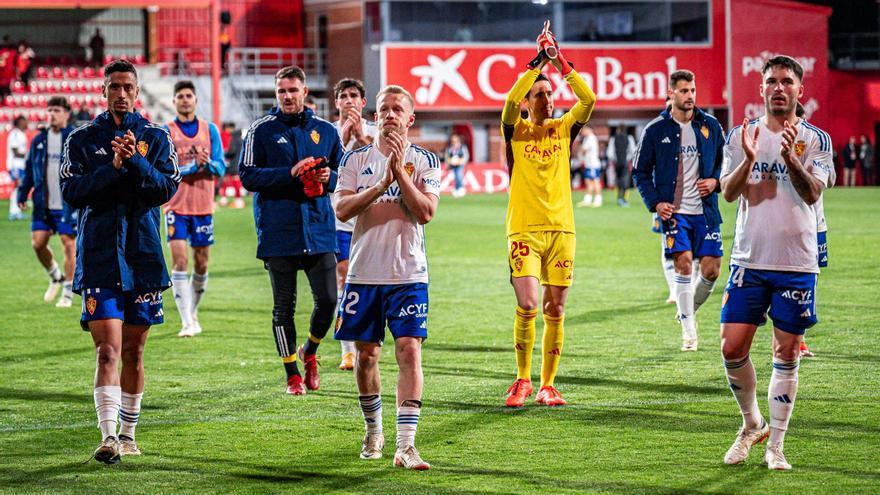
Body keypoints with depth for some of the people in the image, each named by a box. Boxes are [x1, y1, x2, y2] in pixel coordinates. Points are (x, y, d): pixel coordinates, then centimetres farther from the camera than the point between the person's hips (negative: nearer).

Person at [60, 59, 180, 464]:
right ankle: (108, 435, -19)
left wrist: (136, 162, -20)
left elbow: (168, 188, -5)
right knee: (108, 349, -13)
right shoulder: (82, 139, 5)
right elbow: (71, 192, -6)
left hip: (142, 256, 2)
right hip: (98, 258, -2)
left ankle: (128, 433, 22)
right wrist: (112, 167, -16)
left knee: (133, 351, 10)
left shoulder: (156, 138, 7)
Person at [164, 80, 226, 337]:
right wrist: (193, 166, -20)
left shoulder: (210, 130, 6)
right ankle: (187, 322, -14)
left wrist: (208, 163, -20)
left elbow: (220, 168, 2)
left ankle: (193, 313, 27)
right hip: (177, 207, -3)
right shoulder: (165, 132, -1)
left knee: (201, 265, 8)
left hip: (203, 207, 3)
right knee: (180, 261, -13)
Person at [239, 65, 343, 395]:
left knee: (328, 300, -2)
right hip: (278, 231, -2)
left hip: (319, 229, 2)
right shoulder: (261, 130, 1)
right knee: (284, 305, 3)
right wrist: (290, 173, -15)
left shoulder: (325, 131, 10)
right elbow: (247, 176, -5)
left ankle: (309, 352, 26)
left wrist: (328, 177, -6)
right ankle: (292, 375, 15)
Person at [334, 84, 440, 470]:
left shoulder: (424, 160, 2)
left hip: (408, 274, -2)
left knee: (409, 351, -12)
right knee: (366, 354, 9)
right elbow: (342, 209, -8)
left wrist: (399, 170, -16)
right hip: (364, 273, 2)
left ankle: (405, 445, -15)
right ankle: (373, 431, 30)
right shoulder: (356, 159, 5)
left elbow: (425, 212, -11)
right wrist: (382, 184, -18)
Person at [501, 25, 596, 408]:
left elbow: (588, 100, -6)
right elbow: (511, 101, -17)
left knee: (555, 312, 4)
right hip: (524, 229, -3)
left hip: (561, 229, 3)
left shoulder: (563, 129, 10)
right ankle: (522, 380, 5)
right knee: (527, 308, -13)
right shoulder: (517, 130, 3)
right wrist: (538, 62, -16)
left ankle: (547, 385, 12)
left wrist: (560, 62, -11)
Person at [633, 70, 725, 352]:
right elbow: (640, 172, 6)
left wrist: (715, 181, -4)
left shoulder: (710, 126, 6)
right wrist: (655, 202, -7)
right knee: (683, 264, -14)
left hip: (705, 211, 3)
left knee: (711, 270, -2)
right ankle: (688, 331, -4)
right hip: (673, 211, -2)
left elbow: (725, 162, 17)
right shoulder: (655, 130, 0)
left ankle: (689, 310, 27)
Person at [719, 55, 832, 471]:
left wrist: (790, 156, -29)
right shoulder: (742, 136, 6)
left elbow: (813, 192, -12)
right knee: (732, 348, -4)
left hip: (797, 263, -1)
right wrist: (749, 159, -20)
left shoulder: (816, 139, 1)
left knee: (786, 355, 2)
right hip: (749, 260, 1)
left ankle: (776, 445, 10)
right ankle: (752, 425, 19)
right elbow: (728, 192, -2)